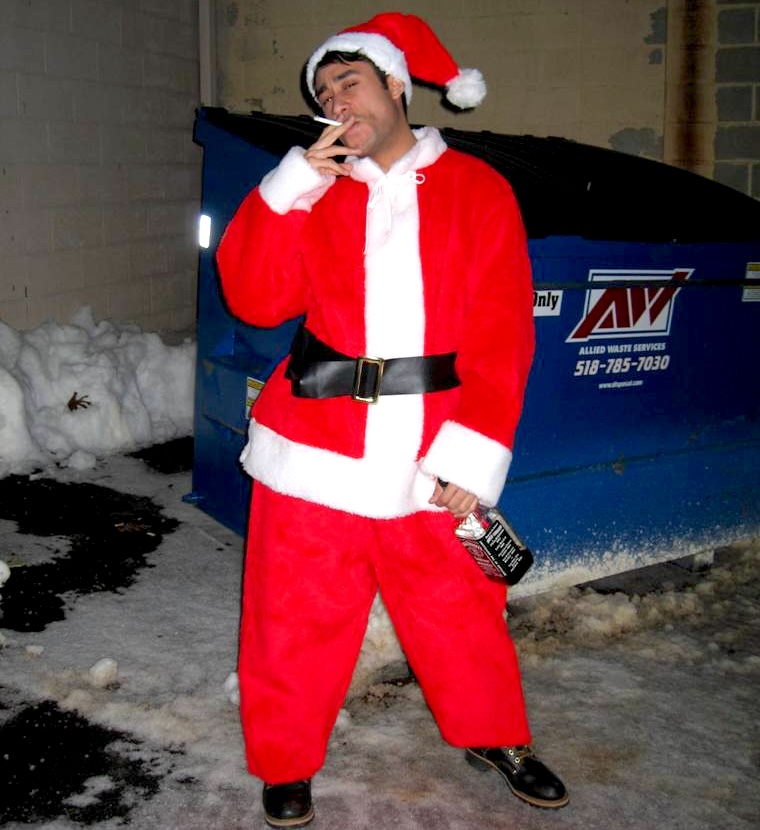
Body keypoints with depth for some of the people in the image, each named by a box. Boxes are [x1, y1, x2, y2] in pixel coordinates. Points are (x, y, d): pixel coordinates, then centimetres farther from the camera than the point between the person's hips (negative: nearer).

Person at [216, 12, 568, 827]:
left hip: (432, 460, -1)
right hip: (314, 452, 1)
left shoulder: (476, 190, 3)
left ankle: (494, 735, 39)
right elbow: (256, 298, -2)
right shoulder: (312, 192, 9)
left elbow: (503, 331, -3)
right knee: (297, 617, 9)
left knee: (461, 610, 13)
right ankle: (286, 762, 32)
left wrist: (472, 452, -11)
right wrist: (294, 185, -10)